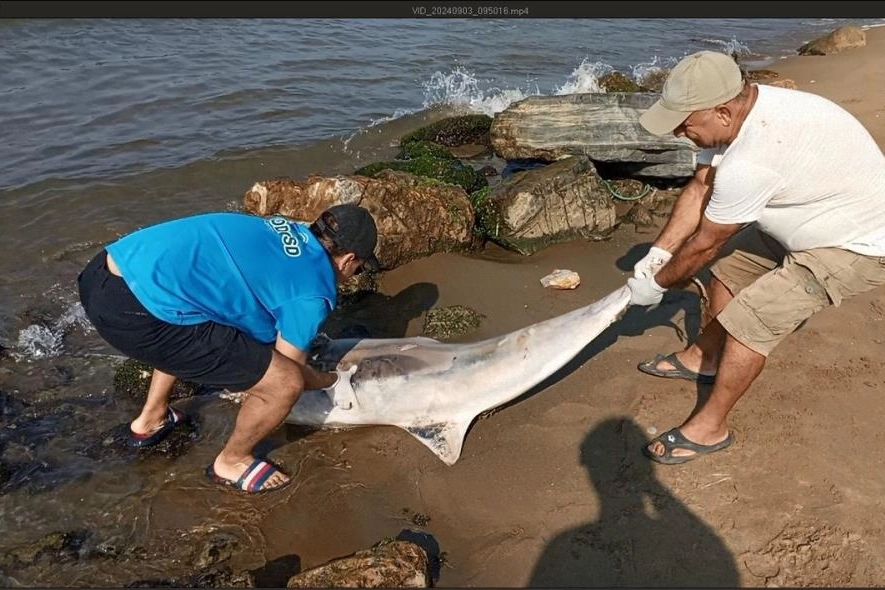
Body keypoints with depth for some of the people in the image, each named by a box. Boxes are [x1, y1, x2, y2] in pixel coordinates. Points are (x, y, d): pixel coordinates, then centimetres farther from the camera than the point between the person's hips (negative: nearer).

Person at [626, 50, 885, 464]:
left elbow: (704, 244, -24)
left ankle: (709, 427, 1)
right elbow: (699, 188, -3)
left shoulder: (749, 163, -38)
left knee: (748, 319, -16)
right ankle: (703, 358, 35)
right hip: (809, 221, 10)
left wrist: (656, 283, -8)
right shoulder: (738, 112, -12)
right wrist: (656, 255, -7)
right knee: (728, 270, 15)